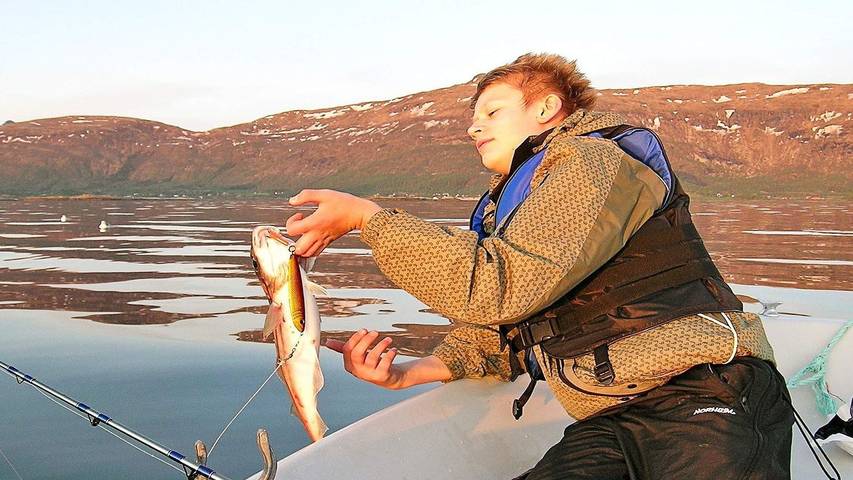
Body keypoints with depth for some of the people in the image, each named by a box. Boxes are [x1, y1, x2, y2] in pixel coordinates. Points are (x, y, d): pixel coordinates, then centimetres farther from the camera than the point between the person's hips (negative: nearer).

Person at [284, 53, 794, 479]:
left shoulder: (595, 161, -5)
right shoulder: (512, 203, 23)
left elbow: (493, 288, -18)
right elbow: (493, 329, 20)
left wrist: (366, 215, -13)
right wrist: (407, 372, 3)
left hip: (702, 402, -7)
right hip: (611, 426, 7)